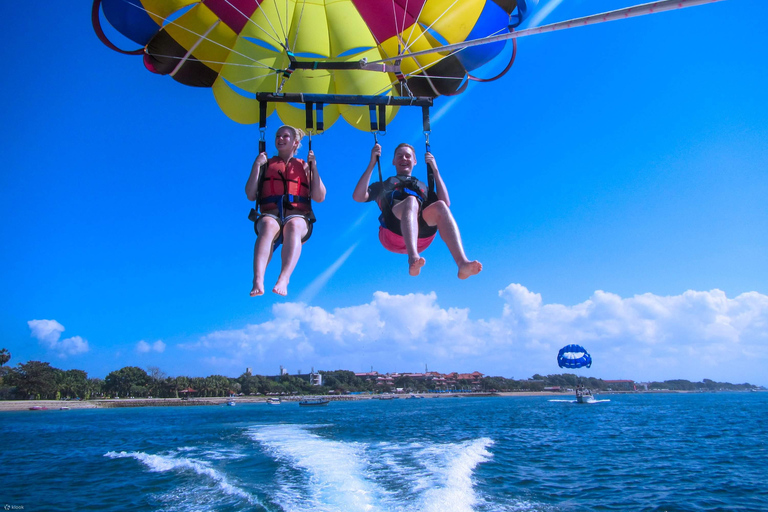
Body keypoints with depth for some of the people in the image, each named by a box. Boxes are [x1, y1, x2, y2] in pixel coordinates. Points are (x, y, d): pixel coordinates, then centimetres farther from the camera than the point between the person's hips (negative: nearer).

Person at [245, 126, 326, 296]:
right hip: (270, 215, 0)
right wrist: (256, 165, 6)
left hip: (298, 216, 0)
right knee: (268, 226, -38)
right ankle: (258, 282, -55)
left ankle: (283, 280, -57)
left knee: (293, 226, -38)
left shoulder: (304, 166, 24)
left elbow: (320, 197, 11)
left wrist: (313, 167, 6)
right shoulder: (266, 164, 25)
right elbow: (251, 195, 12)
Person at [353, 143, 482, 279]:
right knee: (411, 201, -33)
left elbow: (446, 203, 20)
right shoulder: (384, 185, 36)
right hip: (393, 231, -2)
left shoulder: (422, 186, 39)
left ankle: (462, 263, -51)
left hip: (421, 238, 2)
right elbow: (358, 197, 16)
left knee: (440, 206, -29)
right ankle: (413, 258, -61)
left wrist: (435, 170, 21)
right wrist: (372, 163, 16)